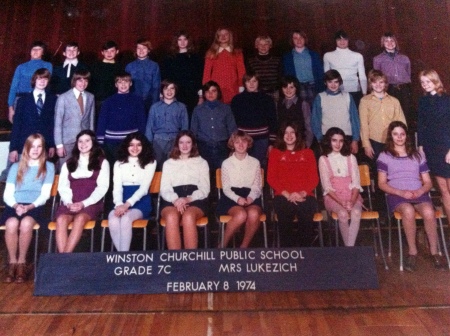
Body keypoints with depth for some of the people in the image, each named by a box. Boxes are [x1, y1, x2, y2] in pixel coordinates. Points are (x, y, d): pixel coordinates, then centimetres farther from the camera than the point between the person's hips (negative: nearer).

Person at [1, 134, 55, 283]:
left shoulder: (48, 167, 13)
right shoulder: (16, 167, 18)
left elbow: (45, 194, 4)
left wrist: (30, 206, -12)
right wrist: (16, 205, -10)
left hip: (35, 206, -1)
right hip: (14, 205, 2)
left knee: (26, 223, -35)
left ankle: (22, 262, -18)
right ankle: (12, 262, -16)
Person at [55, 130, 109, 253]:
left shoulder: (102, 162, 14)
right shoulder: (68, 163, 23)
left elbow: (102, 187, 1)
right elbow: (62, 186, 12)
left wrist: (84, 203, -12)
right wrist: (68, 202, -9)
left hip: (91, 203, -2)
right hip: (70, 203, 3)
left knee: (80, 218, -35)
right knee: (61, 219, -30)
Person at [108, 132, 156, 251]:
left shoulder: (150, 163, 7)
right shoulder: (119, 163, 16)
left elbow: (144, 188, -4)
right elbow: (117, 187, 5)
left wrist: (127, 204, -18)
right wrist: (119, 204, -17)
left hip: (141, 202, -2)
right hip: (122, 203, 2)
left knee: (125, 218, -35)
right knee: (112, 220, -32)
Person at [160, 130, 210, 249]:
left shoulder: (202, 162, 21)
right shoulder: (168, 163, 23)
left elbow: (205, 189, 8)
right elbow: (164, 189, 10)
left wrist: (188, 199, -13)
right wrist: (175, 200, -13)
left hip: (195, 200, 0)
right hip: (172, 200, 1)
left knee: (188, 216, -37)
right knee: (172, 216, -36)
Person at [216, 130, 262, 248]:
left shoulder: (255, 162, 13)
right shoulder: (226, 163, 9)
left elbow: (257, 187, 8)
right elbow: (226, 188, 1)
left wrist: (251, 197, -15)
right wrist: (237, 198, -19)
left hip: (250, 197, 2)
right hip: (231, 197, -1)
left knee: (254, 214, -34)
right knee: (241, 214, -34)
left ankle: (244, 246, -12)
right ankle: (223, 245, -14)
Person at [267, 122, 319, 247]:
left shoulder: (308, 153, 21)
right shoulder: (275, 153, 18)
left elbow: (314, 178, 12)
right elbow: (271, 178, 8)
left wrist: (302, 193, -8)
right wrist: (287, 194, -8)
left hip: (305, 196, 1)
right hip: (283, 196, -1)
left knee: (306, 217, -35)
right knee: (284, 218, -36)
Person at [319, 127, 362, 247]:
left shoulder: (351, 158, 13)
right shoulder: (323, 159, 6)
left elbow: (356, 182, 6)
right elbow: (327, 186, -2)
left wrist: (352, 201, -13)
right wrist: (341, 202, -16)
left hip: (351, 194, 2)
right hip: (333, 196, -2)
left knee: (356, 212, -31)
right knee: (343, 214, -33)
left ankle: (350, 247, -29)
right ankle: (348, 247, -20)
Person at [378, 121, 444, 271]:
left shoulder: (417, 155, 19)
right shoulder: (385, 156, 11)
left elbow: (428, 182, 16)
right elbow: (382, 183, 3)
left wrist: (421, 191, -7)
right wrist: (401, 192, -12)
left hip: (418, 193, 2)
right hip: (396, 195, -2)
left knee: (429, 212, -33)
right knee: (408, 211, -37)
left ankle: (434, 251, -16)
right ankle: (412, 251, -20)